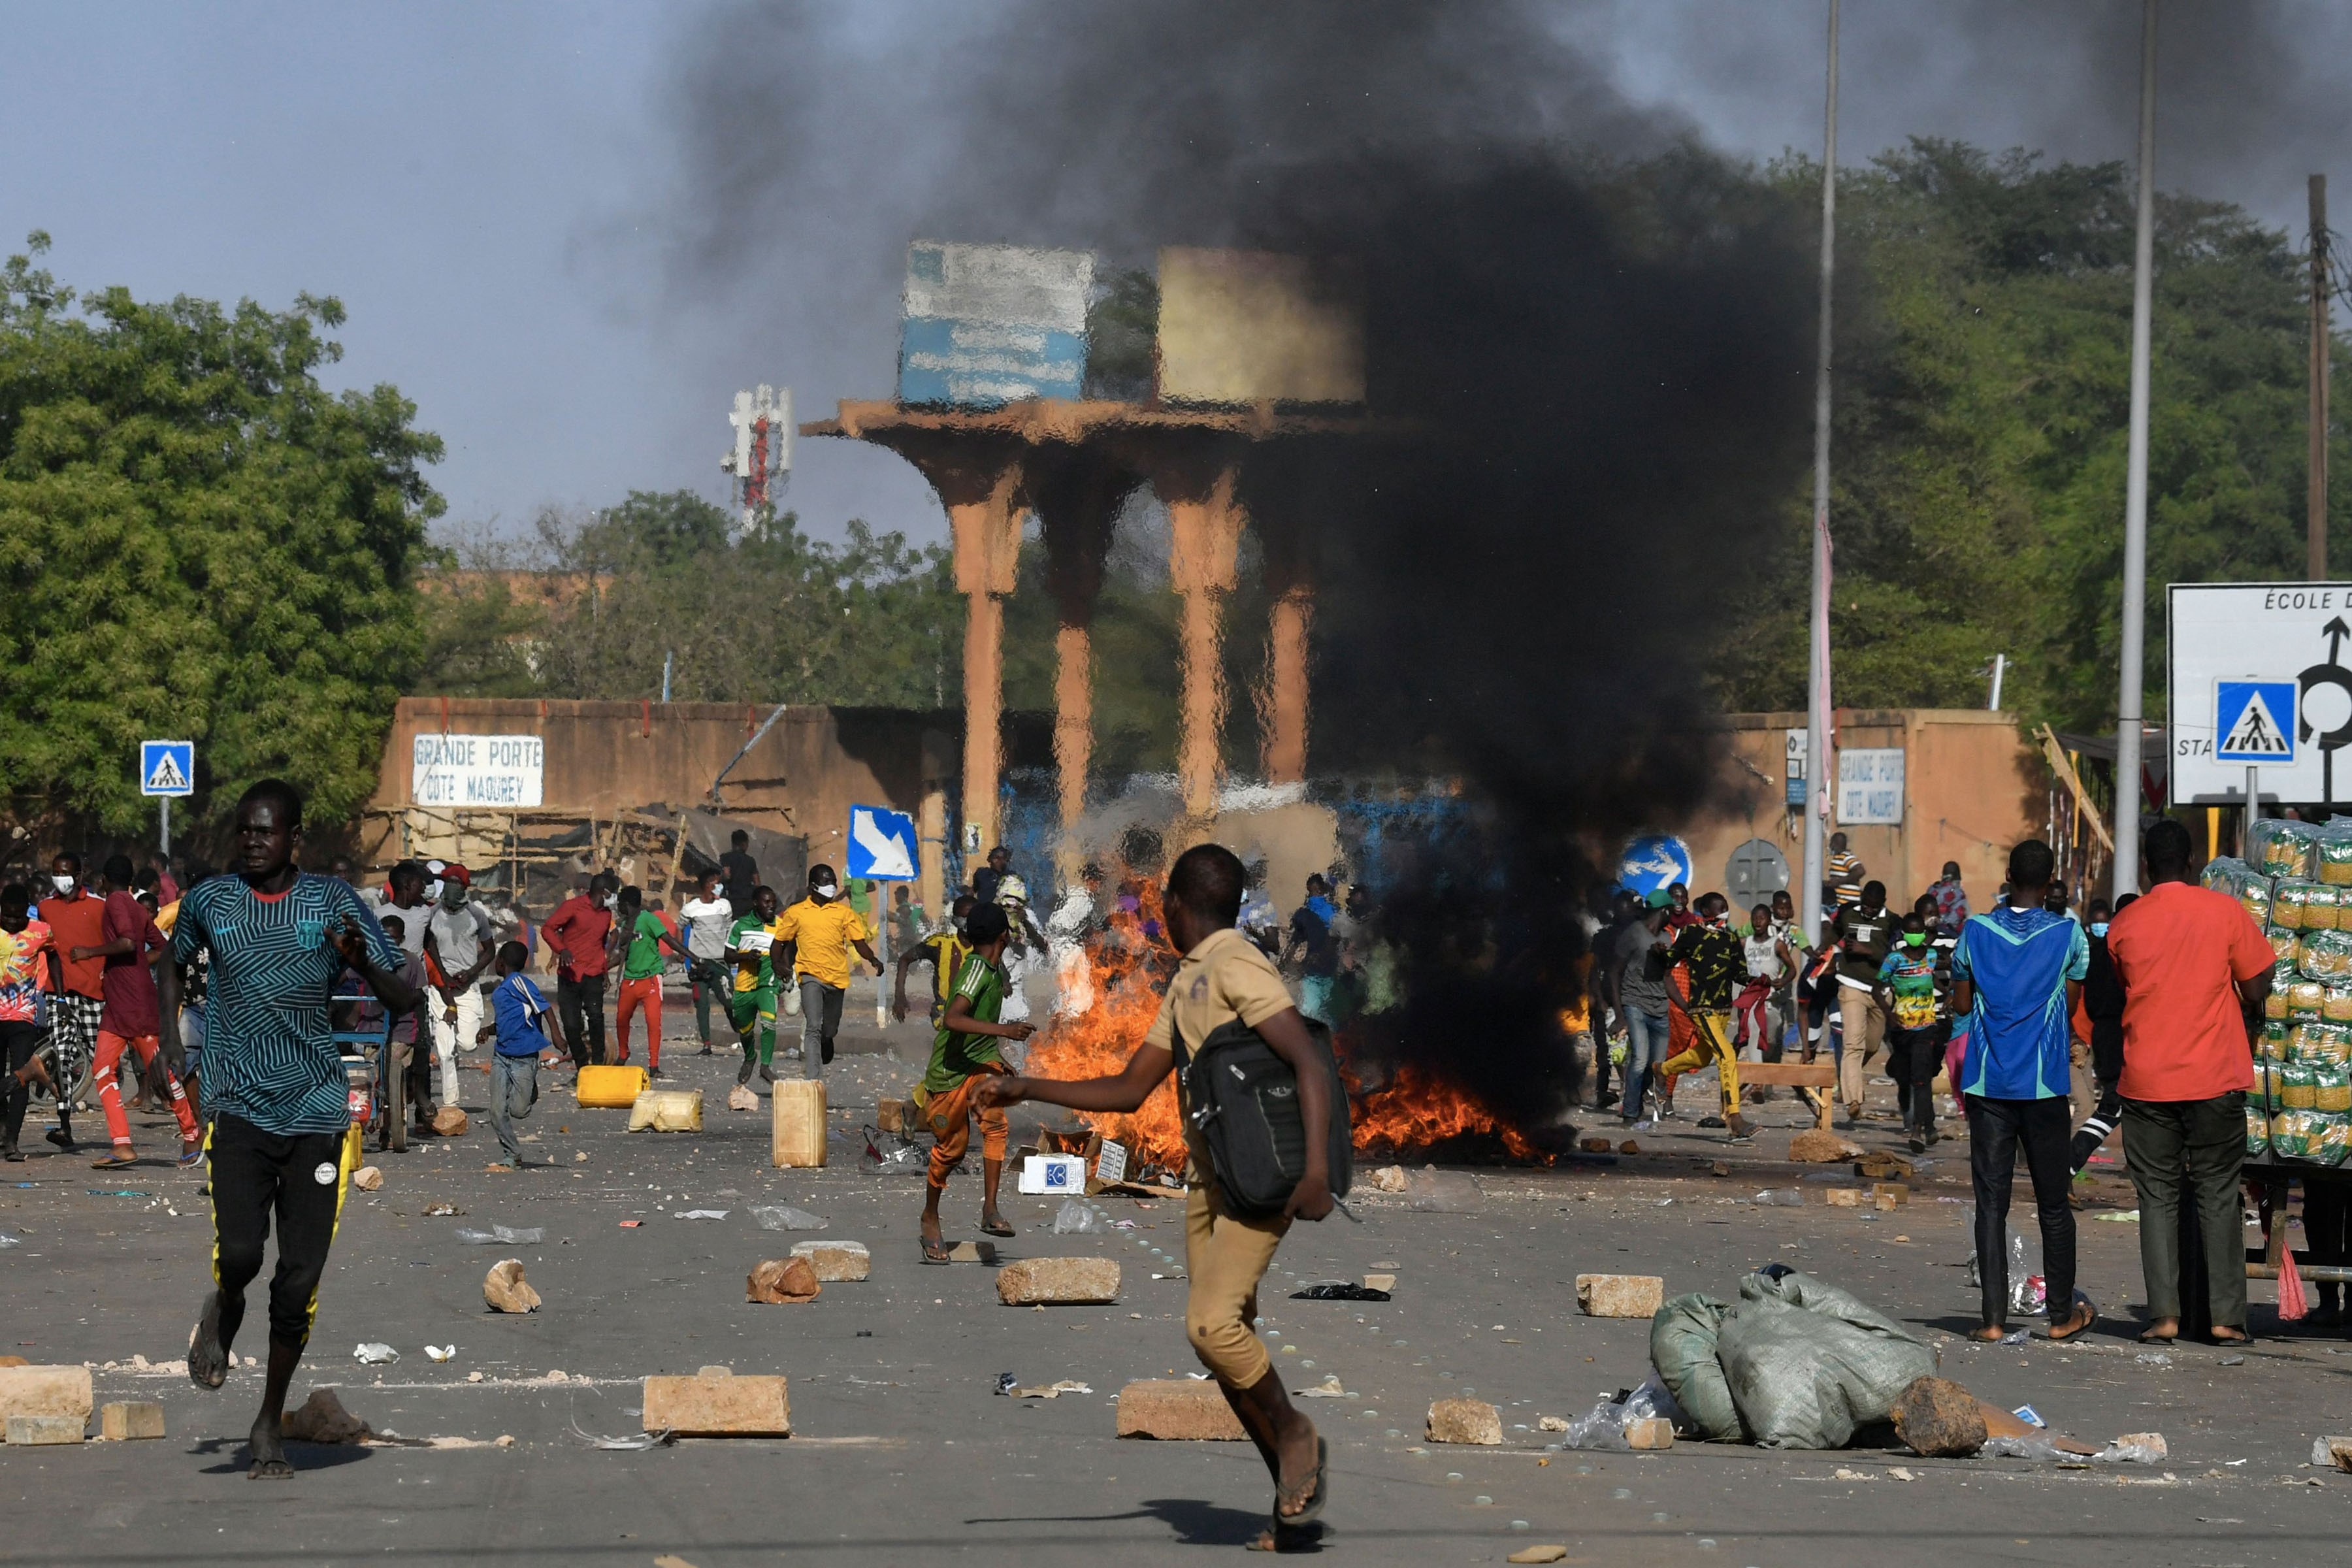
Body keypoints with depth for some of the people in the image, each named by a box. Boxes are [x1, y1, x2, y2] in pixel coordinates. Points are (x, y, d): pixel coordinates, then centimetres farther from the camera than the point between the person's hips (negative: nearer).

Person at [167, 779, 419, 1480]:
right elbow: (173, 960, 26)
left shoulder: (337, 904, 0)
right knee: (240, 1252, -19)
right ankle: (223, 1313, 19)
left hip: (316, 1110, 0)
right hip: (238, 1106, 0)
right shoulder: (210, 903, 4)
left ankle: (270, 1421, 17)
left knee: (299, 1283, -2)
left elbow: (406, 1001, 0)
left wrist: (363, 963, -20)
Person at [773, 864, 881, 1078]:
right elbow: (779, 942, 12)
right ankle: (812, 1078, -23)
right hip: (811, 975, -3)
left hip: (837, 978, 3)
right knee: (813, 1027, -19)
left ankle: (822, 1065, 45)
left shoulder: (844, 912, 9)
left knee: (829, 1031, 14)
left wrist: (872, 959, -15)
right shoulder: (796, 913, 6)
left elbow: (859, 942, 5)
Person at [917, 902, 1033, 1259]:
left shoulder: (996, 968, 8)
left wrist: (997, 1056, 33)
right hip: (952, 1066, -7)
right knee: (952, 1145, 3)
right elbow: (953, 1019, -36)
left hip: (982, 1059, 7)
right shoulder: (976, 968, -22)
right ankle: (930, 1219, 24)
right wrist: (1003, 1030, -41)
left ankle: (990, 1210, -24)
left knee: (996, 1123, -18)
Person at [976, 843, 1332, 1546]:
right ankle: (1295, 1488, 9)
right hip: (1207, 1179, 9)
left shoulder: (1236, 967, -13)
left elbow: (1310, 1062, -22)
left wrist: (1316, 1168, -32)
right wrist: (1025, 1088, 16)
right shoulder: (1184, 987, 17)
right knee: (1220, 1338, 4)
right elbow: (1129, 1090, 21)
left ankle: (1296, 1435, -1)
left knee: (1213, 1322, -22)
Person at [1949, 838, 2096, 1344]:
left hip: (1987, 1084, 1)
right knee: (2053, 1204, 10)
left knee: (1991, 1203, 1)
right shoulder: (2067, 933, -5)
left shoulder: (1976, 931, -2)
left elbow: (1962, 1003, 6)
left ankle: (1994, 1319, -4)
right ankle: (2062, 1315, 17)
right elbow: (2072, 1001, 4)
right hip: (2044, 1084, 0)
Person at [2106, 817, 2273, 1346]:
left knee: (2158, 1197, 6)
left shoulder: (2125, 924, 0)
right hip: (2216, 1077, -1)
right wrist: (2246, 1033, 16)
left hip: (2146, 1080, 1)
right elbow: (2257, 990, -3)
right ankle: (2227, 1316, 2)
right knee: (2218, 1195, 6)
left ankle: (2164, 1315, -1)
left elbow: (2113, 999, 10)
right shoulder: (2226, 911, -4)